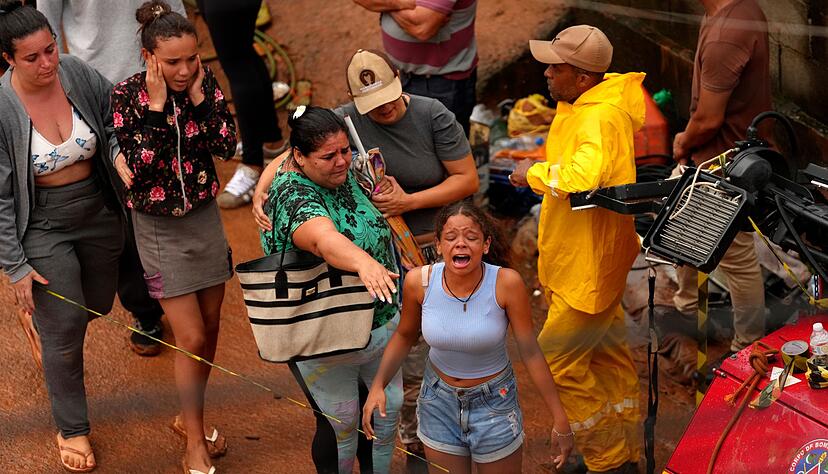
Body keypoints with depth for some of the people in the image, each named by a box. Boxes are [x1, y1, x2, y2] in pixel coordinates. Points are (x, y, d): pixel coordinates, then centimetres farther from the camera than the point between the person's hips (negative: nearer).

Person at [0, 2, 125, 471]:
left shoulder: (78, 73, -14)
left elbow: (114, 122, 5)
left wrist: (119, 154, -18)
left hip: (98, 209, 4)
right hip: (42, 224, -4)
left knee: (98, 305, 22)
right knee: (66, 328, 2)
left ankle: (45, 316, 58)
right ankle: (72, 429, 23)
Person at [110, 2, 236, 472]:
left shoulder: (205, 81, -7)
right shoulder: (127, 95, -17)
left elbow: (227, 146, -10)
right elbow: (136, 168, -22)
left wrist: (200, 98, -19)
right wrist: (156, 107, -27)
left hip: (206, 216, 4)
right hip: (160, 226, -4)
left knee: (210, 328, 15)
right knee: (191, 338, -3)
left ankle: (191, 416, 37)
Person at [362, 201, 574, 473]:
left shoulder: (506, 283, -24)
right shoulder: (419, 281, -18)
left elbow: (530, 352, -16)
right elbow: (405, 336, 1)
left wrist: (560, 420, -13)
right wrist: (378, 385, -10)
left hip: (494, 403, -2)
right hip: (438, 401, 2)